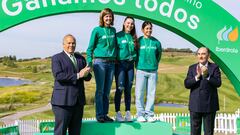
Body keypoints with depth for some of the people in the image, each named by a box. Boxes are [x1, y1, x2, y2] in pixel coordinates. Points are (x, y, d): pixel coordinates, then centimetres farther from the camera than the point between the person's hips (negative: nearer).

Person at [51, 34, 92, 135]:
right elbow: (58, 75, -15)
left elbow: (88, 77, 11)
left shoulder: (81, 58, 18)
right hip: (63, 100, -5)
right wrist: (78, 75, -19)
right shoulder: (57, 58, 1)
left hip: (78, 100, 6)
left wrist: (86, 73, -13)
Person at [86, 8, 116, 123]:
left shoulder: (113, 30, 12)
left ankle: (105, 114, 12)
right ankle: (99, 115, 1)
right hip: (99, 62, -4)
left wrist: (115, 58, 10)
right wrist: (89, 62, -9)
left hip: (111, 63, 4)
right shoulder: (97, 30, -1)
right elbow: (90, 48, 0)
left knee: (107, 91, 6)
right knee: (100, 89, -5)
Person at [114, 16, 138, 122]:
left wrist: (135, 61, 7)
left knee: (128, 89, 6)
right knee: (120, 88, -8)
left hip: (130, 65, 4)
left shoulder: (134, 37, 14)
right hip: (120, 64, -4)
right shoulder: (118, 35, 1)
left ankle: (128, 113, 10)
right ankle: (118, 113, -3)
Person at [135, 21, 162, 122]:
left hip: (153, 71, 2)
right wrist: (138, 64, 5)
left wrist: (155, 64, 13)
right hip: (141, 71, -2)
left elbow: (159, 54, 17)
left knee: (151, 93, 3)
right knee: (139, 93, -2)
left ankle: (149, 114, 11)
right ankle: (140, 114, 7)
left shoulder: (156, 42, 6)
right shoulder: (139, 41, 0)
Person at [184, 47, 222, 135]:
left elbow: (218, 83, -13)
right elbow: (186, 84, -5)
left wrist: (207, 75, -26)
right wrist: (197, 76, -19)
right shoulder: (192, 68, 6)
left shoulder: (214, 68, 0)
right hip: (195, 105, 2)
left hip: (209, 105, -2)